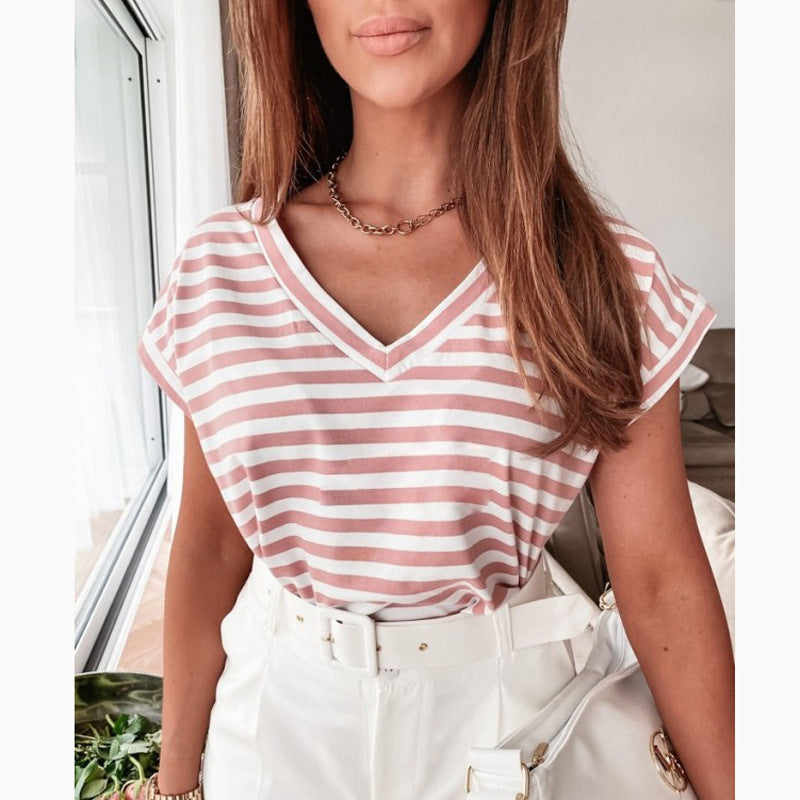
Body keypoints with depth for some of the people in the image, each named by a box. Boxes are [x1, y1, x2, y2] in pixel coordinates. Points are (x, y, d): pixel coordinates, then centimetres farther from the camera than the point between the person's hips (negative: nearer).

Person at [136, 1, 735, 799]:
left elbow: (661, 580, -10)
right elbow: (208, 545, -3)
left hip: (497, 703, 0)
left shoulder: (603, 272, -13)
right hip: (280, 710, 1)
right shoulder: (221, 266, -9)